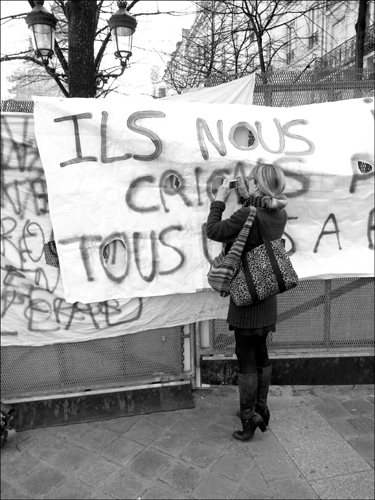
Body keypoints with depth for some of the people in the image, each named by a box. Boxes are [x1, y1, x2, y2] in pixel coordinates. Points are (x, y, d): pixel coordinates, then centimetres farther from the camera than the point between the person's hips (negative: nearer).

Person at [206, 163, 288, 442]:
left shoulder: (247, 216, -22)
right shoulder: (280, 215, 1)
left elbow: (214, 231, -12)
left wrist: (219, 200, -2)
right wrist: (247, 198, 13)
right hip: (268, 297, 7)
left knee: (246, 358, 5)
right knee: (261, 353, 20)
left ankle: (248, 421, 19)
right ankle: (261, 409, 36)